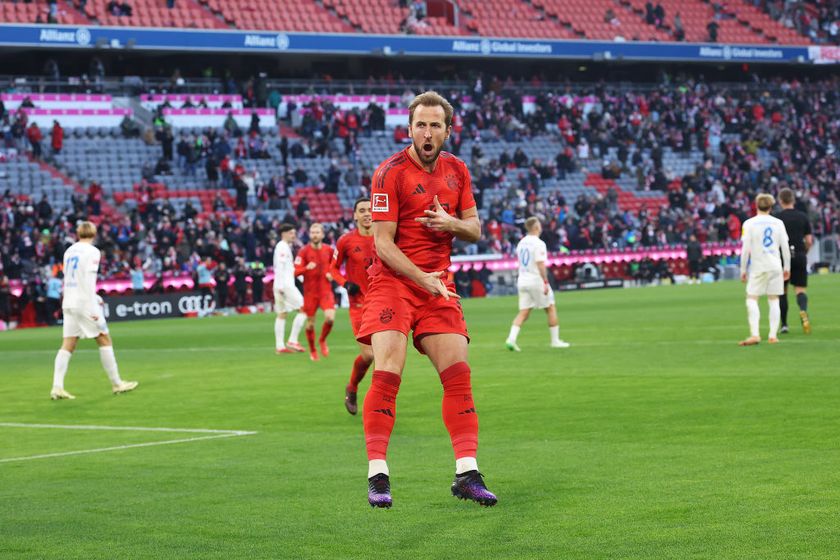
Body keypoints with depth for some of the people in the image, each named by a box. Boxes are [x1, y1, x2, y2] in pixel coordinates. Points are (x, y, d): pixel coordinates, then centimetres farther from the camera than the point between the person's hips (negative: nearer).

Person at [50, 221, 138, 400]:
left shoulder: (69, 251, 13)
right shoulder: (91, 251, -7)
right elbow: (89, 280, -16)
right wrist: (93, 309, -16)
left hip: (69, 303, 6)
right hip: (85, 304, -6)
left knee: (67, 345, 3)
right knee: (104, 340, 5)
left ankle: (57, 387, -8)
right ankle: (117, 384, 9)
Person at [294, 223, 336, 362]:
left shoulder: (329, 250, 2)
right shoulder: (304, 251, -6)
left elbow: (334, 265, 20)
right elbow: (296, 271, -10)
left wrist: (331, 274, -1)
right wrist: (307, 268, -28)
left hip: (326, 290, 1)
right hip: (310, 292, -1)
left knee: (330, 318, -19)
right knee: (310, 323, 5)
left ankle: (322, 340, 11)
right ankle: (312, 351, 26)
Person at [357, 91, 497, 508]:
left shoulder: (457, 171, 10)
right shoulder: (391, 173, -9)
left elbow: (475, 230, 14)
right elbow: (383, 242, -12)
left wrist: (451, 224, -9)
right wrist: (423, 280, -18)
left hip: (439, 285, 5)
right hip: (393, 281, -5)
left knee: (458, 373, -2)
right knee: (388, 373, -16)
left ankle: (467, 473, 2)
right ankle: (377, 475, -13)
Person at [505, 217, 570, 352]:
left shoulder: (521, 243, 12)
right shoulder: (538, 244, -12)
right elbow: (540, 264, -20)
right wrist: (546, 282, -20)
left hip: (522, 280, 7)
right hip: (536, 280, -7)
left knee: (523, 312, 3)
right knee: (551, 309, 7)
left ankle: (511, 338, -14)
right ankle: (555, 340, 10)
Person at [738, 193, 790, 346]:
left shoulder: (749, 224, -3)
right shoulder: (778, 223, 5)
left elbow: (745, 249, -7)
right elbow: (785, 247, 5)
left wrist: (743, 270, 0)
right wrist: (787, 267, 14)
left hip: (758, 267, -3)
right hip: (775, 267, 3)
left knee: (752, 299, -3)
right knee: (774, 300, 8)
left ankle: (754, 334, -18)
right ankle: (772, 335, 4)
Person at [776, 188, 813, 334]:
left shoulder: (776, 218, -3)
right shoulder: (803, 217, 5)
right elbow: (809, 241, 5)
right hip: (799, 256, 1)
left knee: (782, 291, 9)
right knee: (801, 289, 2)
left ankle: (784, 324, 9)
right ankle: (803, 311, -30)